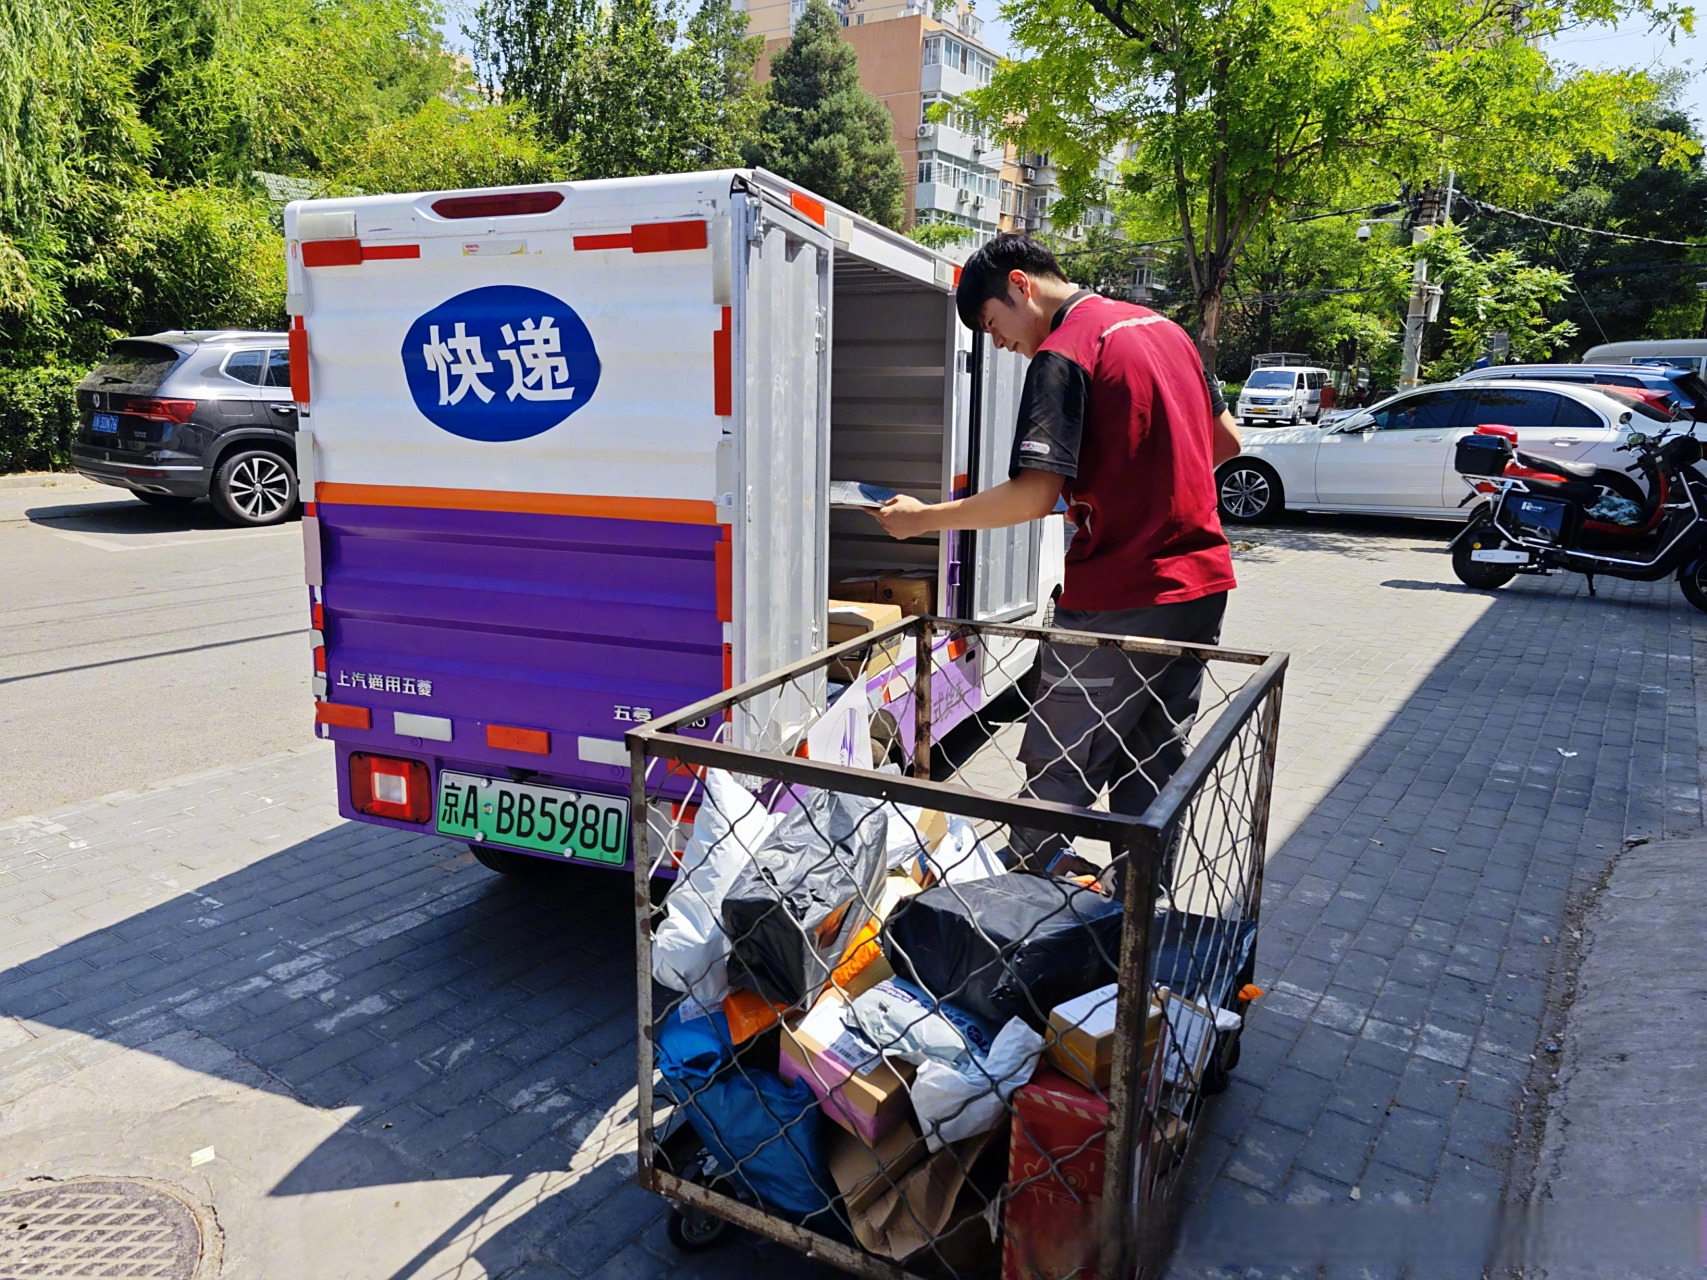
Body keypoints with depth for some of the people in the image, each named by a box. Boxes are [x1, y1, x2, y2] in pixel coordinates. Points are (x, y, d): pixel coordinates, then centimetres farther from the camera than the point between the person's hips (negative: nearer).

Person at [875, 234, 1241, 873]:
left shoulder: (1062, 354, -12)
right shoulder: (1163, 327, 14)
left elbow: (1035, 494, -21)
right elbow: (1227, 442, 20)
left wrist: (922, 518, -12)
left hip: (1120, 598, -9)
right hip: (1201, 582, 9)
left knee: (1056, 770, 1)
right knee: (1154, 767, 16)